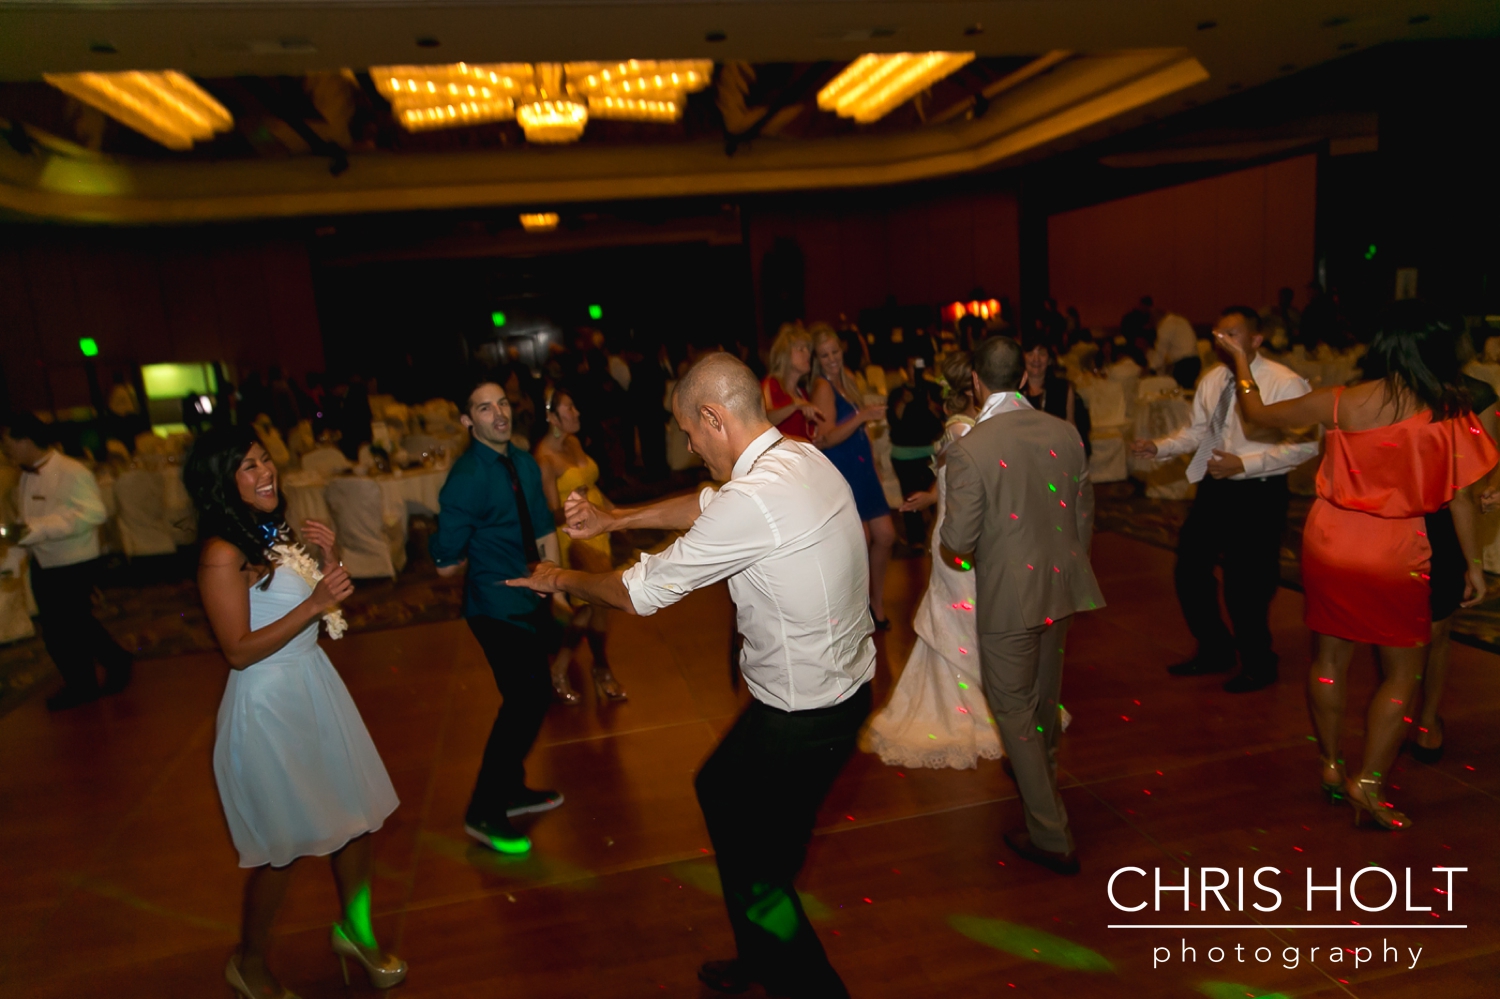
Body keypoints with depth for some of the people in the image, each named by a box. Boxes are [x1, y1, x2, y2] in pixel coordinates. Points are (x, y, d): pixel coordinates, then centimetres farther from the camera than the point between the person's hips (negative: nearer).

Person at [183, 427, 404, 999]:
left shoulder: (278, 532, 6)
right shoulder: (222, 554, -18)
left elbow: (329, 610, 11)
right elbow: (238, 651, -19)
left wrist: (327, 560, -5)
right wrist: (313, 605, -25)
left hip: (316, 685, 7)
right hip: (268, 704, -7)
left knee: (356, 818, 13)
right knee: (282, 845, 8)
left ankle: (355, 931, 36)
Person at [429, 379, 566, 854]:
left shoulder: (525, 463, 4)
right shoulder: (467, 478, -20)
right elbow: (446, 563, -18)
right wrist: (483, 556, 0)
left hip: (531, 602, 8)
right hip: (498, 609, -8)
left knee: (530, 699, 18)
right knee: (527, 699, -4)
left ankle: (511, 790, 40)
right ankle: (484, 813, 16)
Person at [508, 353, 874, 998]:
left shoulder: (755, 500, -28)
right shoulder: (802, 456, 0)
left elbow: (639, 593, -16)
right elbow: (707, 505, 16)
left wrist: (562, 579, 2)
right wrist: (613, 519, 17)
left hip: (803, 720, -10)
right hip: (842, 685, 10)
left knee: (757, 871, 9)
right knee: (720, 789, 27)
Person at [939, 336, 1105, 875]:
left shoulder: (969, 449, -20)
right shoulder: (1065, 434, -2)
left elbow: (958, 544, -18)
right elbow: (1084, 518, 7)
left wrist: (951, 550, 5)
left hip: (1008, 598, -6)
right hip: (1060, 588, 7)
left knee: (1014, 710, 9)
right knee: (1045, 694, 27)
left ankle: (1051, 837, 17)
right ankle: (1040, 773, 54)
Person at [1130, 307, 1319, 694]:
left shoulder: (1285, 383, -14)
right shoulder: (1213, 379, 5)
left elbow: (1305, 444, -17)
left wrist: (1245, 464, -24)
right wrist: (1159, 447, -4)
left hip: (1259, 494, -7)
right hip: (1214, 487, 7)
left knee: (1245, 584, 2)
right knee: (1189, 570, 13)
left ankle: (1257, 666, 30)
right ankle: (1214, 651, 37)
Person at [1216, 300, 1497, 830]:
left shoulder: (1340, 403, -11)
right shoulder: (1448, 415, -12)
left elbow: (1258, 413, 1)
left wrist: (1241, 359, 15)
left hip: (1330, 542, 2)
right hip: (1396, 555, -2)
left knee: (1331, 655, 17)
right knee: (1403, 672, 14)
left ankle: (1330, 766, 30)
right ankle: (1368, 781, 10)